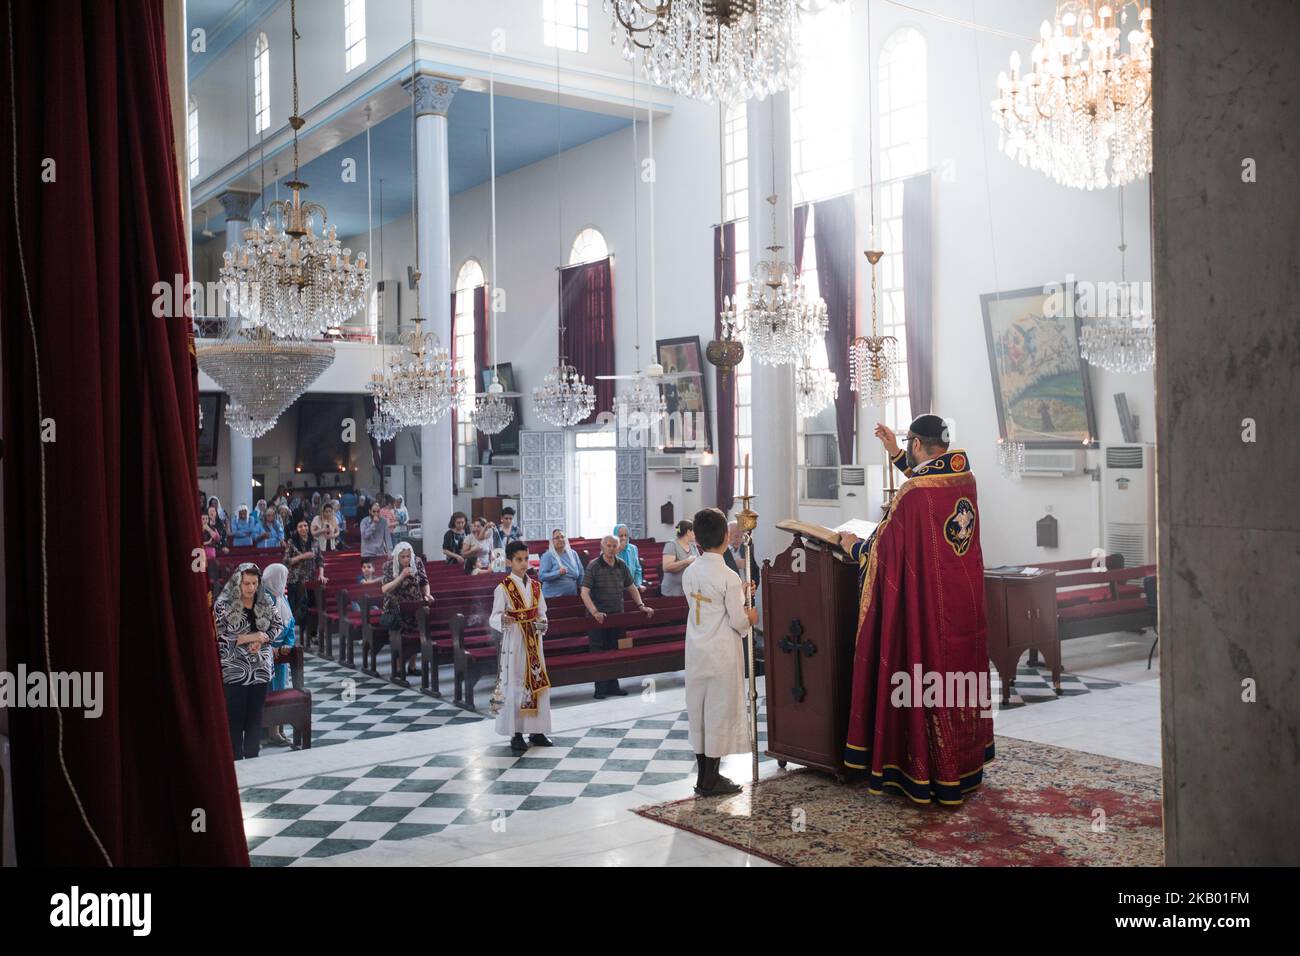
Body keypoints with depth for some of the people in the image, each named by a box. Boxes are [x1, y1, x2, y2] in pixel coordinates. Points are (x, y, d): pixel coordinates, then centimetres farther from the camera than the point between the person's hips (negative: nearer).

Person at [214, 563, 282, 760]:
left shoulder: (266, 602, 2)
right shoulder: (224, 605, -10)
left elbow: (278, 625, 8)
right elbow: (219, 638, -14)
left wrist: (262, 638, -11)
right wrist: (249, 637, -19)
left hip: (260, 670, 4)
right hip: (233, 671, -4)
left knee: (255, 718, 11)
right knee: (235, 720, 1)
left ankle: (252, 760, 23)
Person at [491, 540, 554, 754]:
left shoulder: (535, 586, 7)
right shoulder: (503, 588, -7)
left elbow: (542, 613, 13)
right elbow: (493, 618, -10)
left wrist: (542, 623, -9)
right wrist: (503, 620, -32)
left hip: (534, 642, 5)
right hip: (513, 642, -5)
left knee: (538, 683, 8)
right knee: (514, 686, -3)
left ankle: (536, 730, 18)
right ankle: (516, 734, 5)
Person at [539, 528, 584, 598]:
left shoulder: (573, 554, 12)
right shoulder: (547, 556, -2)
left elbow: (581, 574, 16)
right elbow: (541, 576, -12)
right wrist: (558, 573, -24)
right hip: (553, 597, -4)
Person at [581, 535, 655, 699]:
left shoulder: (621, 566, 7)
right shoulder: (593, 566, -9)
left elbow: (631, 587, 19)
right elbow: (584, 592, -15)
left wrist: (641, 605, 7)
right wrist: (594, 612, -26)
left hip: (617, 615, 5)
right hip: (599, 617, -5)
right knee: (599, 653, 0)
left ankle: (613, 686, 18)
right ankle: (600, 688, 7)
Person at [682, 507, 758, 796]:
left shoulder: (689, 573, 1)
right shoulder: (729, 577, -17)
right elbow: (738, 621, -14)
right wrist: (750, 618, 7)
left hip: (696, 653, 6)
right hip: (722, 655, -6)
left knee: (698, 710, 13)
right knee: (720, 712, 4)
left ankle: (704, 775, 22)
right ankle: (710, 781, 10)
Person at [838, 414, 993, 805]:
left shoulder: (911, 495, -22)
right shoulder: (966, 479, 1)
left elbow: (880, 551, -11)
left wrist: (852, 545, 8)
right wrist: (896, 454, 26)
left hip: (926, 608, -7)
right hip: (966, 605, 7)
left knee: (923, 682, 3)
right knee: (961, 675, 17)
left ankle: (922, 775, 13)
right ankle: (966, 768, 29)